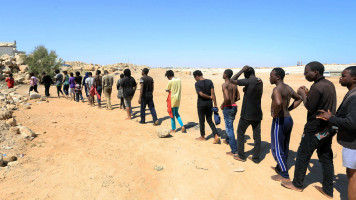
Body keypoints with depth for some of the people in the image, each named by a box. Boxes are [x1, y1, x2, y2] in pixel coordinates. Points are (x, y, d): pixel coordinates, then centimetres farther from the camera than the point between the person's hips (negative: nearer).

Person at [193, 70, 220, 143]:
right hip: (209, 103, 5)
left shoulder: (197, 83, -12)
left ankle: (202, 137, 23)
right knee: (210, 120, 14)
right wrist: (215, 104, -5)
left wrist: (210, 97, -5)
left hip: (201, 103, -4)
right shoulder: (210, 82, 1)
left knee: (201, 121, 10)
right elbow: (213, 93, -4)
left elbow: (201, 94, -19)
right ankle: (216, 135, 1)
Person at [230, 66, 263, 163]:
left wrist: (242, 70, -6)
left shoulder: (248, 81, -16)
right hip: (257, 114, 6)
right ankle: (256, 158, 18)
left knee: (240, 133, 11)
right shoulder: (260, 82, 7)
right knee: (257, 135, 10)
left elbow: (232, 80, -10)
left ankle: (241, 156, 17)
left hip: (247, 114, -6)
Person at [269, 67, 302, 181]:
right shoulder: (288, 88, 9)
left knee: (277, 149, 3)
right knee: (284, 147, 20)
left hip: (279, 121, -9)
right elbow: (298, 99, 24)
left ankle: (284, 175, 12)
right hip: (289, 119, 9)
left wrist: (275, 114, -21)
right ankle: (280, 168, 37)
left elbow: (278, 103, -39)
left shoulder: (277, 89, -20)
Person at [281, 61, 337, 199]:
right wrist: (308, 94, 8)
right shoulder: (330, 85, 8)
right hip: (327, 128, 9)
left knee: (302, 156, 6)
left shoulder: (317, 87, -21)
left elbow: (310, 108, -18)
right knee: (326, 159, 14)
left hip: (314, 130, -9)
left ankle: (297, 184, 20)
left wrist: (302, 94, -6)